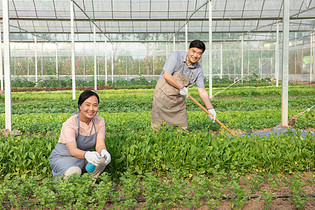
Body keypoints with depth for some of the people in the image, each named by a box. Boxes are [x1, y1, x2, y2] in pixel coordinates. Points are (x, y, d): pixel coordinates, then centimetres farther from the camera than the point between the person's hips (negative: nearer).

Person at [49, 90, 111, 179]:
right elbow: (72, 150, -37)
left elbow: (100, 144, -15)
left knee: (102, 160, -27)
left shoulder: (100, 121, -7)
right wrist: (87, 154, -60)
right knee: (74, 172, -36)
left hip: (83, 156, 4)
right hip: (62, 157, -4)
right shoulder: (70, 124, -23)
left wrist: (103, 151, -41)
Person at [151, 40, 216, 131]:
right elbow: (166, 75, -21)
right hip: (163, 94, -5)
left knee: (183, 128, 4)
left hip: (179, 98, 5)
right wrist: (182, 88, -14)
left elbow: (202, 91, 3)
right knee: (157, 127, -5)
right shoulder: (176, 56, -14)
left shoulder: (198, 70, -1)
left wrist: (210, 108, -4)